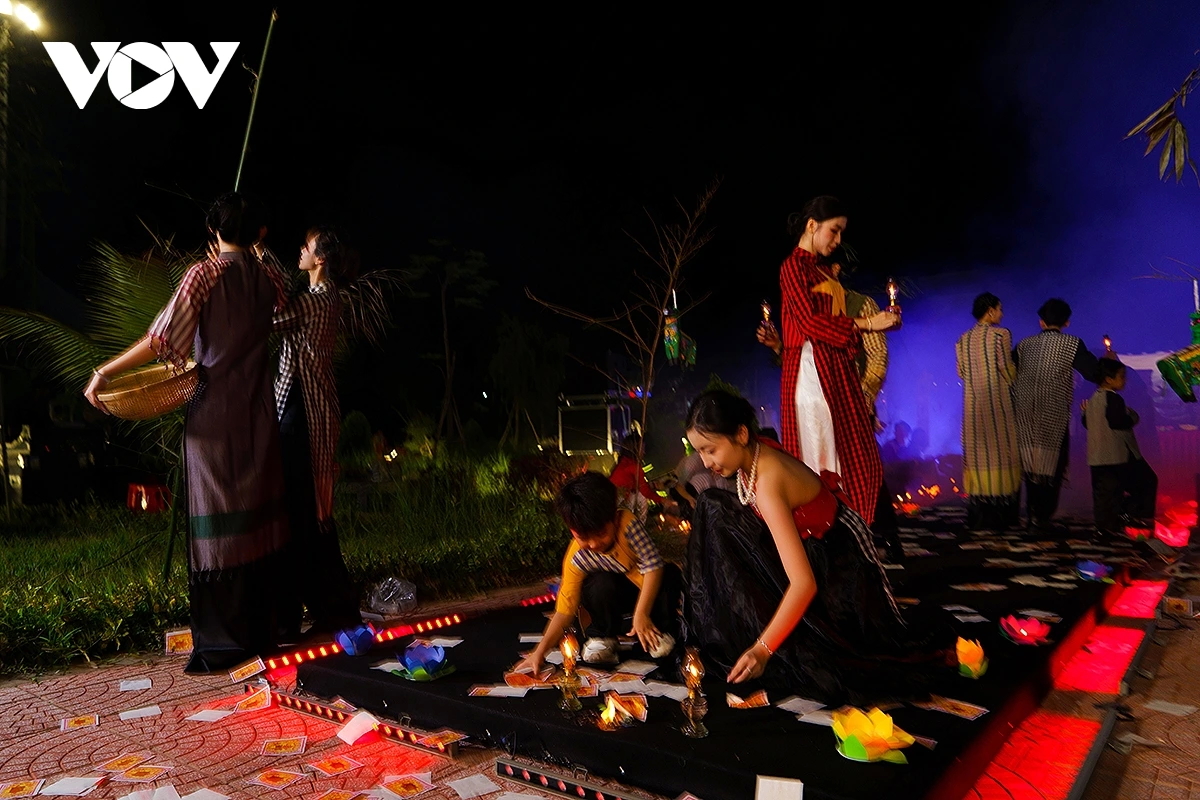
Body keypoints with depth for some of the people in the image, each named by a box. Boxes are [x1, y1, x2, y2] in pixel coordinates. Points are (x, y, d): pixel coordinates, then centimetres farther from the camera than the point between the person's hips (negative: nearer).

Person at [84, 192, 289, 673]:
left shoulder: (205, 274, -8)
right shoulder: (270, 281, 6)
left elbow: (163, 340, -14)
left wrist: (105, 372, -5)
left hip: (215, 414, -4)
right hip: (259, 415, 5)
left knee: (216, 523, 0)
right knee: (259, 516, 10)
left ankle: (222, 643, 6)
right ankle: (263, 628, 20)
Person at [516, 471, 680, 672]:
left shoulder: (627, 522, -34)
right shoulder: (577, 559, -27)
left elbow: (653, 565, -34)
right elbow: (565, 609, -24)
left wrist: (641, 614, -37)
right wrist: (539, 653, -32)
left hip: (649, 589, 0)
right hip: (614, 595, 0)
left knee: (670, 574, -31)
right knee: (601, 584, -33)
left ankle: (660, 629, -4)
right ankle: (603, 637, -5)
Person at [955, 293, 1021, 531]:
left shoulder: (963, 340, 8)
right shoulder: (1001, 334, -6)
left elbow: (961, 372, 9)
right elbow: (1007, 368, -9)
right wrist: (1013, 385, 11)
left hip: (973, 403, 5)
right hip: (998, 402, -4)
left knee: (978, 454, 6)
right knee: (1001, 453, 1)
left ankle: (979, 517, 7)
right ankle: (1001, 515, 2)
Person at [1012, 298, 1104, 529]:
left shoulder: (1025, 344, 8)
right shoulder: (1072, 344, -2)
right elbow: (1094, 373, -7)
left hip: (1024, 415, 3)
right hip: (1053, 417, -3)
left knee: (1032, 465, 13)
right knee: (1051, 466, 6)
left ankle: (1033, 514, 19)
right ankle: (1042, 516, 4)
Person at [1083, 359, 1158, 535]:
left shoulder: (1093, 399, 13)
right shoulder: (1114, 398, -14)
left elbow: (1086, 423, 19)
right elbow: (1118, 422, -25)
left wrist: (1085, 412, 34)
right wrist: (1133, 417, -9)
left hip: (1097, 454, 8)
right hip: (1119, 453, -8)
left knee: (1104, 490, 8)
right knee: (1147, 480, 7)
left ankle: (1105, 524, 9)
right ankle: (1131, 513, 2)